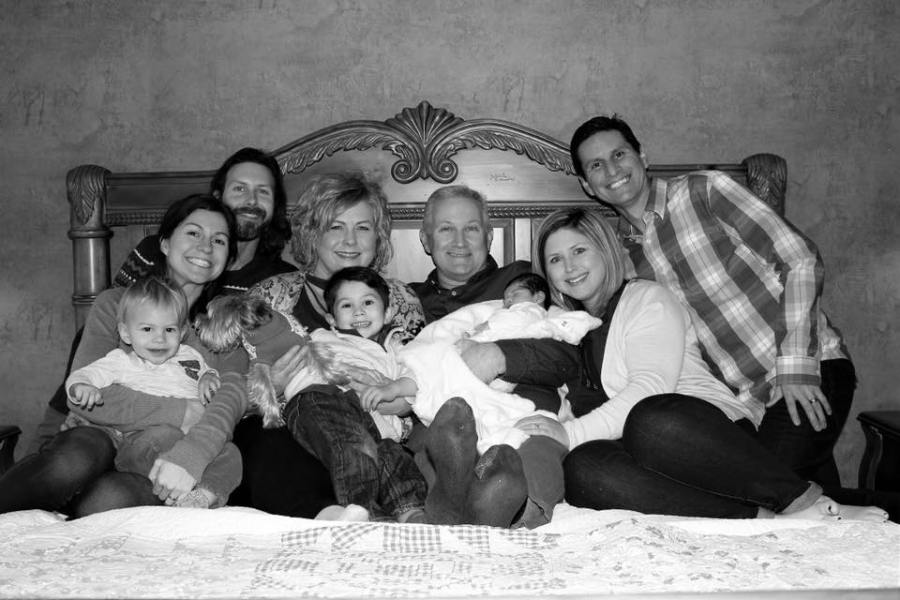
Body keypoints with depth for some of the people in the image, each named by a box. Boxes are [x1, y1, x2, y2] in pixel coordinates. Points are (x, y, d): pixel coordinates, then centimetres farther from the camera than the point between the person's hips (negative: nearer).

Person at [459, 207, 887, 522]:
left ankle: (808, 503, -23)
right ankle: (763, 519, -34)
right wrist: (498, 354, -16)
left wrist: (573, 432, -22)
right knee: (583, 468, -32)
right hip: (653, 448, 4)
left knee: (653, 420, -40)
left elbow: (651, 388, -10)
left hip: (713, 425, -4)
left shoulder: (645, 298, 7)